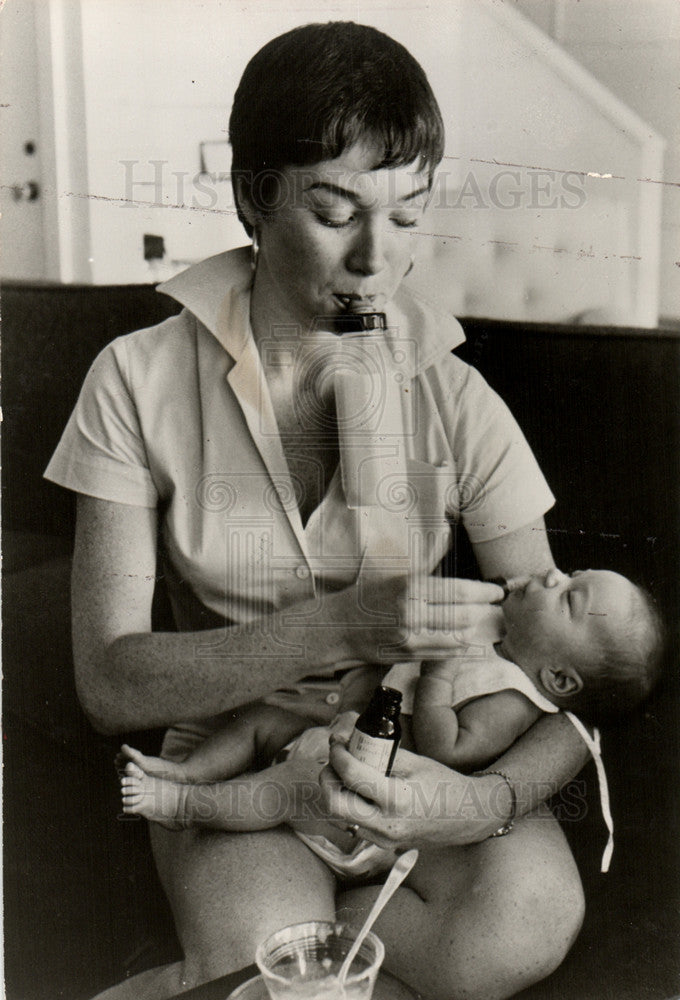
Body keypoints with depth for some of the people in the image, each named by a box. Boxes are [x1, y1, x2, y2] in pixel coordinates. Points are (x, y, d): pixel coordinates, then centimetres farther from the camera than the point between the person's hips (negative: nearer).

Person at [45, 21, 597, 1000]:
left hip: (418, 746, 3)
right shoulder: (141, 381, -11)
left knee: (525, 918, -28)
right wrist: (342, 627, -28)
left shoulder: (457, 403, -9)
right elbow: (110, 681, -14)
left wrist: (485, 801, -29)